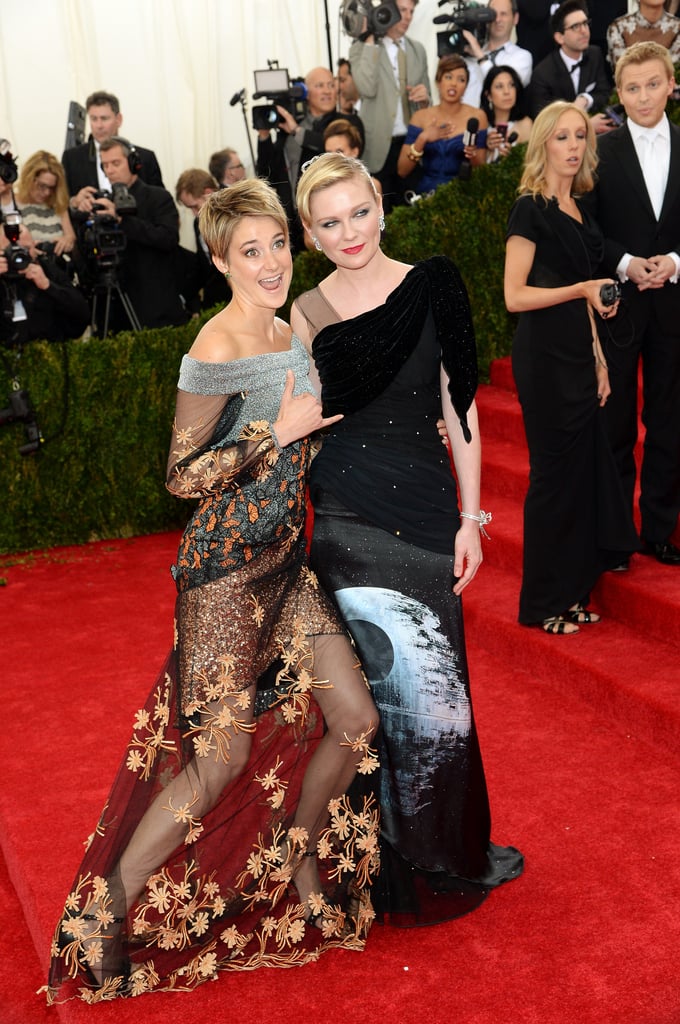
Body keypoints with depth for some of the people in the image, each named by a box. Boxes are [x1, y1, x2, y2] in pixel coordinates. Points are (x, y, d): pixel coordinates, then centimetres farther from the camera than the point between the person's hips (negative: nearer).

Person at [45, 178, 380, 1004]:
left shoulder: (289, 335, 10)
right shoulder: (215, 351, -17)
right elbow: (182, 476, -16)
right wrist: (278, 431, -20)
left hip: (286, 558, 8)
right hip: (226, 565, -8)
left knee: (357, 722, 7)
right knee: (222, 757, -5)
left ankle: (300, 861, 32)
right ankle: (104, 913, 12)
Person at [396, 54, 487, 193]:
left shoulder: (477, 116, 3)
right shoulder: (420, 117, 6)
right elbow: (402, 170, 1)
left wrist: (473, 155, -16)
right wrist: (422, 139, -12)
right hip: (426, 192, 1)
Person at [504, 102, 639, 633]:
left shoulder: (578, 209, 13)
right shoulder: (531, 209, -10)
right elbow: (516, 296, -15)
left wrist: (598, 358, 14)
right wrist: (585, 289, -21)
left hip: (578, 354, 8)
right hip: (544, 356, -8)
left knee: (585, 468, 9)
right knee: (555, 473, -1)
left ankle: (572, 592, 21)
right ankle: (544, 602, 12)